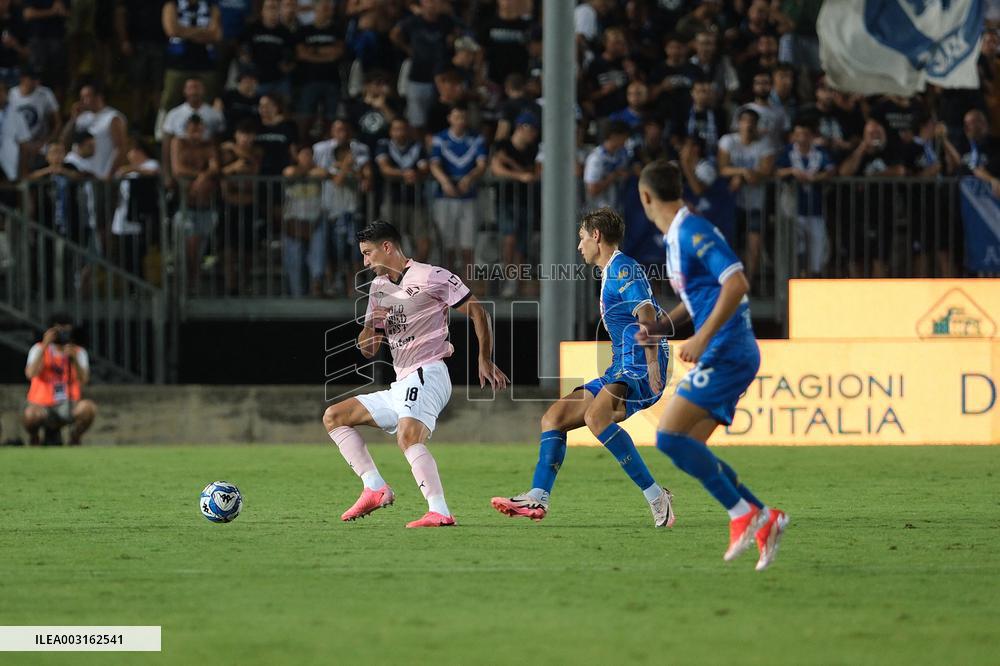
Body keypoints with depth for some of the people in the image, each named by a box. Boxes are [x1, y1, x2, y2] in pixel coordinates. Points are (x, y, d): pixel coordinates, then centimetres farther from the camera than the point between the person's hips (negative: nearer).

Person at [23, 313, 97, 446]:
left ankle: (75, 438, 0)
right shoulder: (39, 349, 2)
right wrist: (45, 346, -21)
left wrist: (74, 359, -25)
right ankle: (34, 438, -1)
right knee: (31, 414, -37)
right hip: (43, 406, -2)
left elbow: (83, 380, -9)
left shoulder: (79, 352, 7)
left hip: (68, 406, 2)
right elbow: (31, 374, -18)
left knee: (89, 407, -30)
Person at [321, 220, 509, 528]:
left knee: (408, 436, -34)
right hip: (400, 387, 10)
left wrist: (485, 360, -14)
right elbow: (368, 348, 21)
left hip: (427, 375, -10)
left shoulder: (431, 277, -5)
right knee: (333, 417, 12)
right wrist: (370, 332, -4)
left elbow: (478, 312, -5)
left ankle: (439, 512, -42)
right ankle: (375, 489, 0)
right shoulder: (378, 287, 20)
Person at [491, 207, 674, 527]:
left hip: (641, 369, -11)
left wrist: (652, 363, -32)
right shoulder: (611, 272, 24)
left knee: (596, 416, -34)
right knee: (554, 417, 9)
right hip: (623, 369, 11)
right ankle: (537, 499, 4)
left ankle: (656, 497, -32)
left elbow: (646, 312, -21)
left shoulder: (622, 267, -7)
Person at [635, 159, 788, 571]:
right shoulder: (676, 238, 16)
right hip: (723, 354, 10)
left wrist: (702, 338, -25)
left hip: (726, 352, -10)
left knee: (670, 436, -16)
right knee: (689, 450, 7)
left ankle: (743, 514, -13)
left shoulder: (693, 233, -15)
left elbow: (736, 284, -24)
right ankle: (764, 521, 5)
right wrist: (660, 327, 14)